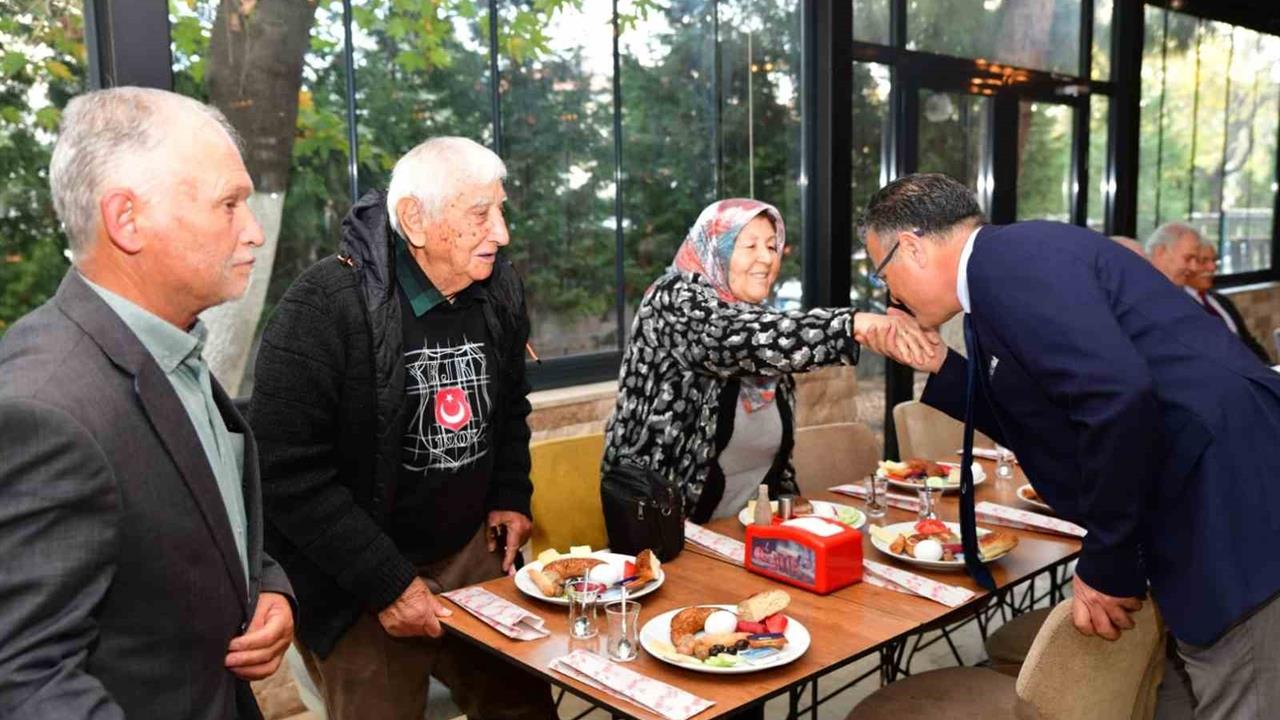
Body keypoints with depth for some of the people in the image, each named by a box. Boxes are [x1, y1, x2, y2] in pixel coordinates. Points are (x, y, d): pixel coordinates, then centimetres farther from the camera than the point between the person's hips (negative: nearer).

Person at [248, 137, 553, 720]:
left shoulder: (500, 289, -1)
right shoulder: (325, 306, -21)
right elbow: (288, 473, -21)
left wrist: (511, 497, 4)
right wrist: (386, 584, -20)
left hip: (476, 557, 6)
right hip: (361, 588, -5)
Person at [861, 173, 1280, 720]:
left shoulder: (1007, 258, -14)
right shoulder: (1014, 267, 16)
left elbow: (1120, 395, -28)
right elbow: (1044, 433, 21)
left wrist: (1107, 564, -17)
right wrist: (938, 365, 14)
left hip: (1236, 508, -10)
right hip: (1213, 512, 10)